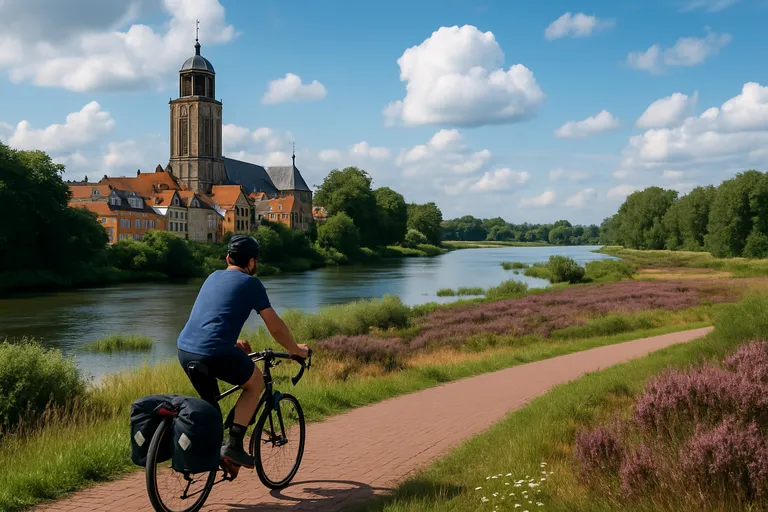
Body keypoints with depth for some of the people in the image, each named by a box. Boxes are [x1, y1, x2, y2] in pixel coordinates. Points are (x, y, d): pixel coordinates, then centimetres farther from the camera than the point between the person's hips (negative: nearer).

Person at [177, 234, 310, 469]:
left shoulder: (213, 277, 22)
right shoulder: (250, 283, 4)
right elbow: (276, 327, 8)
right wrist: (296, 350, 24)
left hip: (185, 350, 6)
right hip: (217, 353, -6)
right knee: (256, 383, 19)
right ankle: (233, 444, 7)